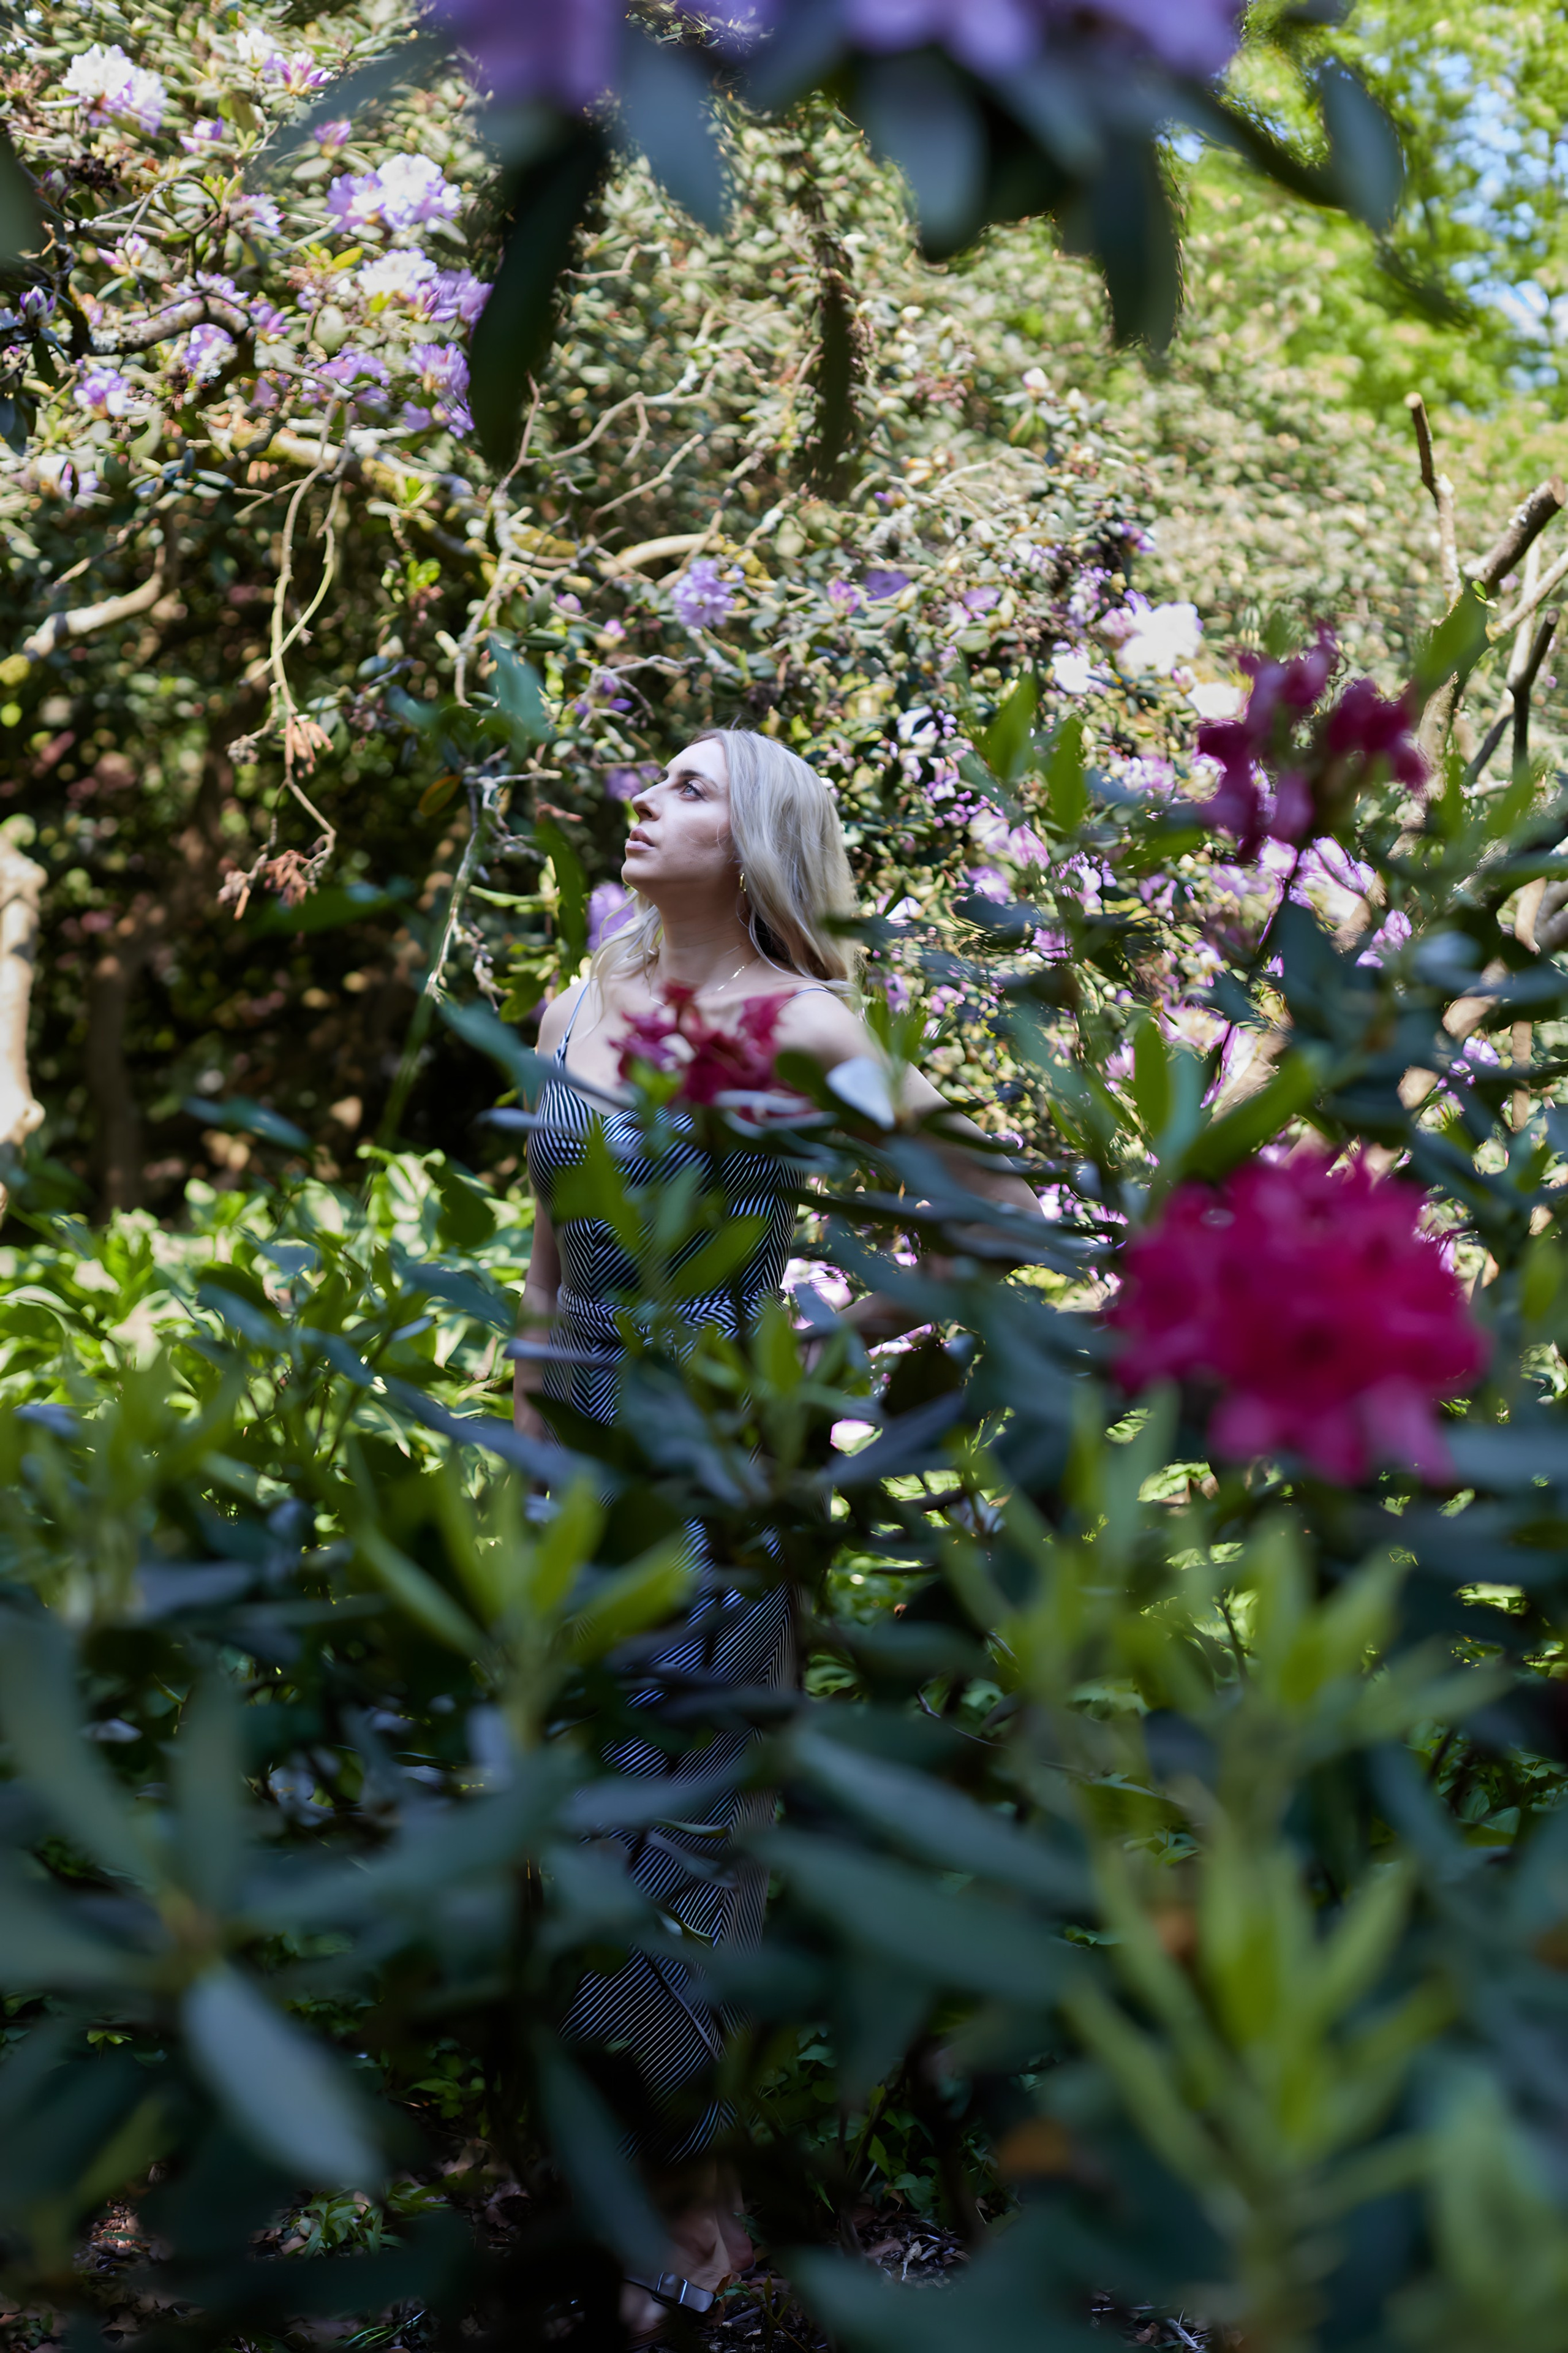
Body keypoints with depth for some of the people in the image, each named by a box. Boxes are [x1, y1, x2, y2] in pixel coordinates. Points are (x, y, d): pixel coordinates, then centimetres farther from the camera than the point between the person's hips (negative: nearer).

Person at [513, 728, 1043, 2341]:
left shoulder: (799, 1030, -9)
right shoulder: (578, 1011, 10)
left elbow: (1002, 1205, -5)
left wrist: (847, 1331, -4)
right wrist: (525, 1426, 18)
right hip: (582, 1461, 6)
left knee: (673, 1817, -1)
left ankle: (696, 2199, 15)